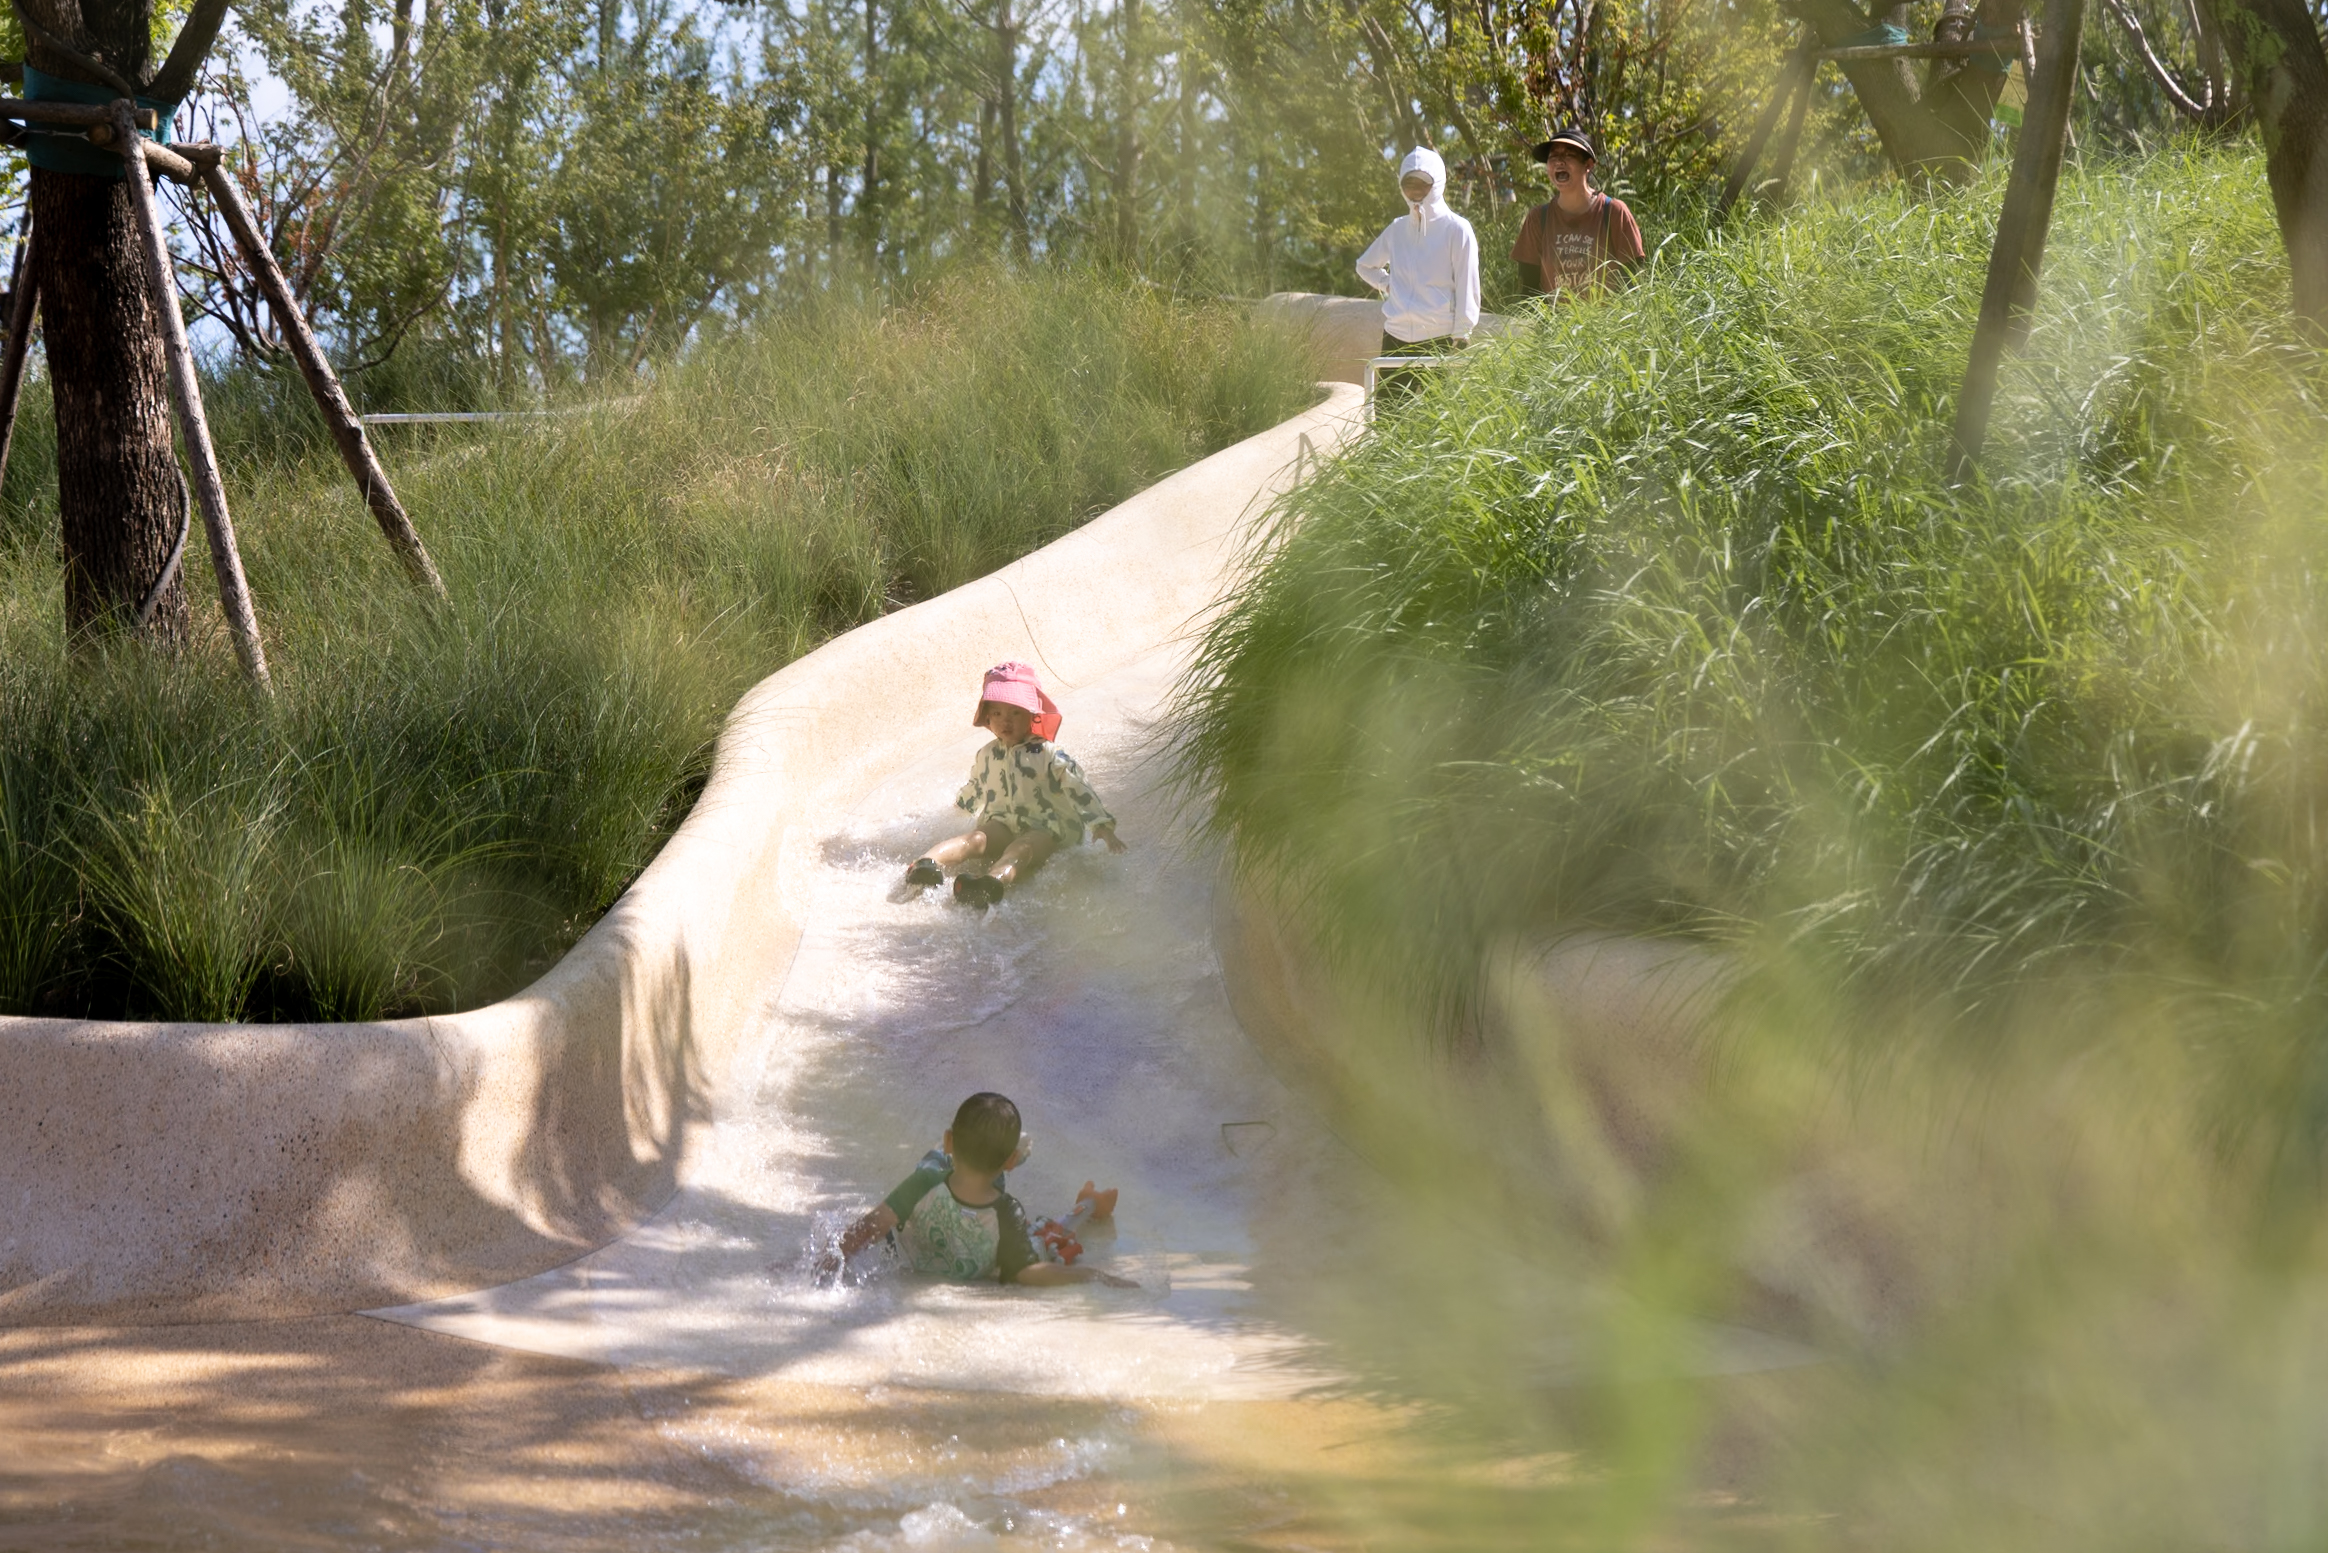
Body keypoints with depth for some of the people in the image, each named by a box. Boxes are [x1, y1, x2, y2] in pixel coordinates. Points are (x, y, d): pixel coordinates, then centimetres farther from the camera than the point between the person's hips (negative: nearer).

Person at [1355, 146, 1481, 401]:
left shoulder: (1457, 230, -2)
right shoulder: (1397, 229, 13)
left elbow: (1467, 288, -4)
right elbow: (1365, 266, 31)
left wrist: (1460, 339, -9)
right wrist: (1387, 284, 12)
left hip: (1440, 342, -5)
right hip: (1396, 340, 5)